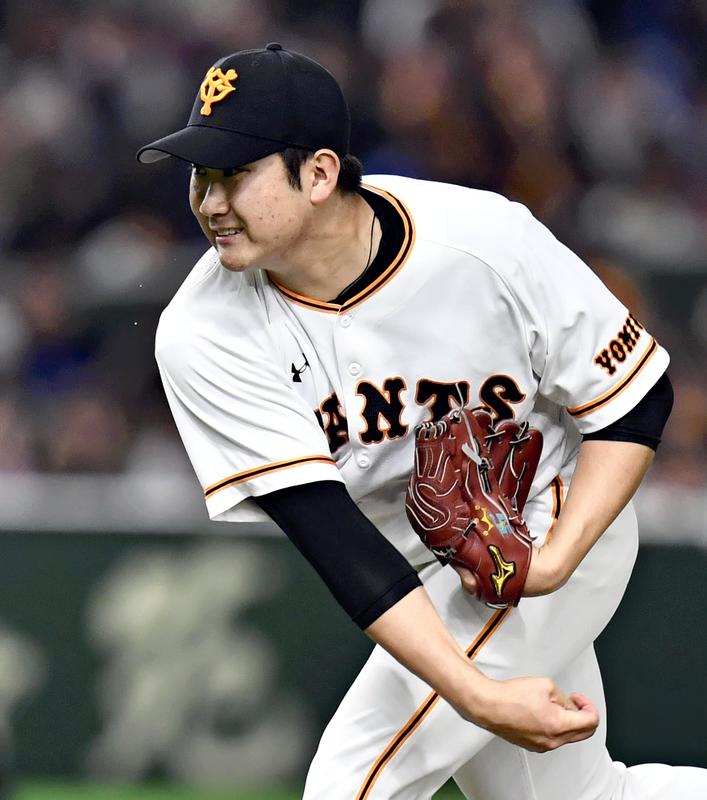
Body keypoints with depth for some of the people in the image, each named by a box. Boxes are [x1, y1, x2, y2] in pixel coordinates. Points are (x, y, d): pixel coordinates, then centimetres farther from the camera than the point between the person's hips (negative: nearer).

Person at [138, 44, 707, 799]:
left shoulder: (484, 239, -27)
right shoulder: (204, 337, -22)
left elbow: (634, 397, -13)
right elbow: (330, 535, -29)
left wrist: (554, 562, -27)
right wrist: (478, 698, -40)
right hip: (411, 575, 4)